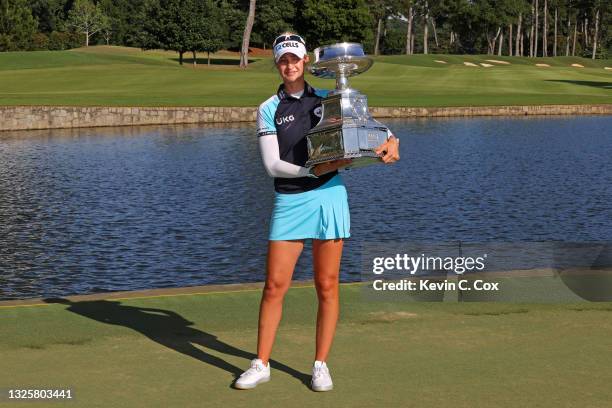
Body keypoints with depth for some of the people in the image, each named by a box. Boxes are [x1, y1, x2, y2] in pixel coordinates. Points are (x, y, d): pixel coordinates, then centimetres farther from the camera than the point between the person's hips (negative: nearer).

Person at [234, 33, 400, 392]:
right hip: (289, 202, -1)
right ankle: (261, 365, 12)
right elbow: (272, 165, -5)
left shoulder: (328, 99, 8)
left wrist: (391, 141, -8)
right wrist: (312, 170, -18)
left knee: (327, 286, 3)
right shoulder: (268, 110, 3)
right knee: (275, 286, -1)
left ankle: (321, 366, 14)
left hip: (329, 195, 1)